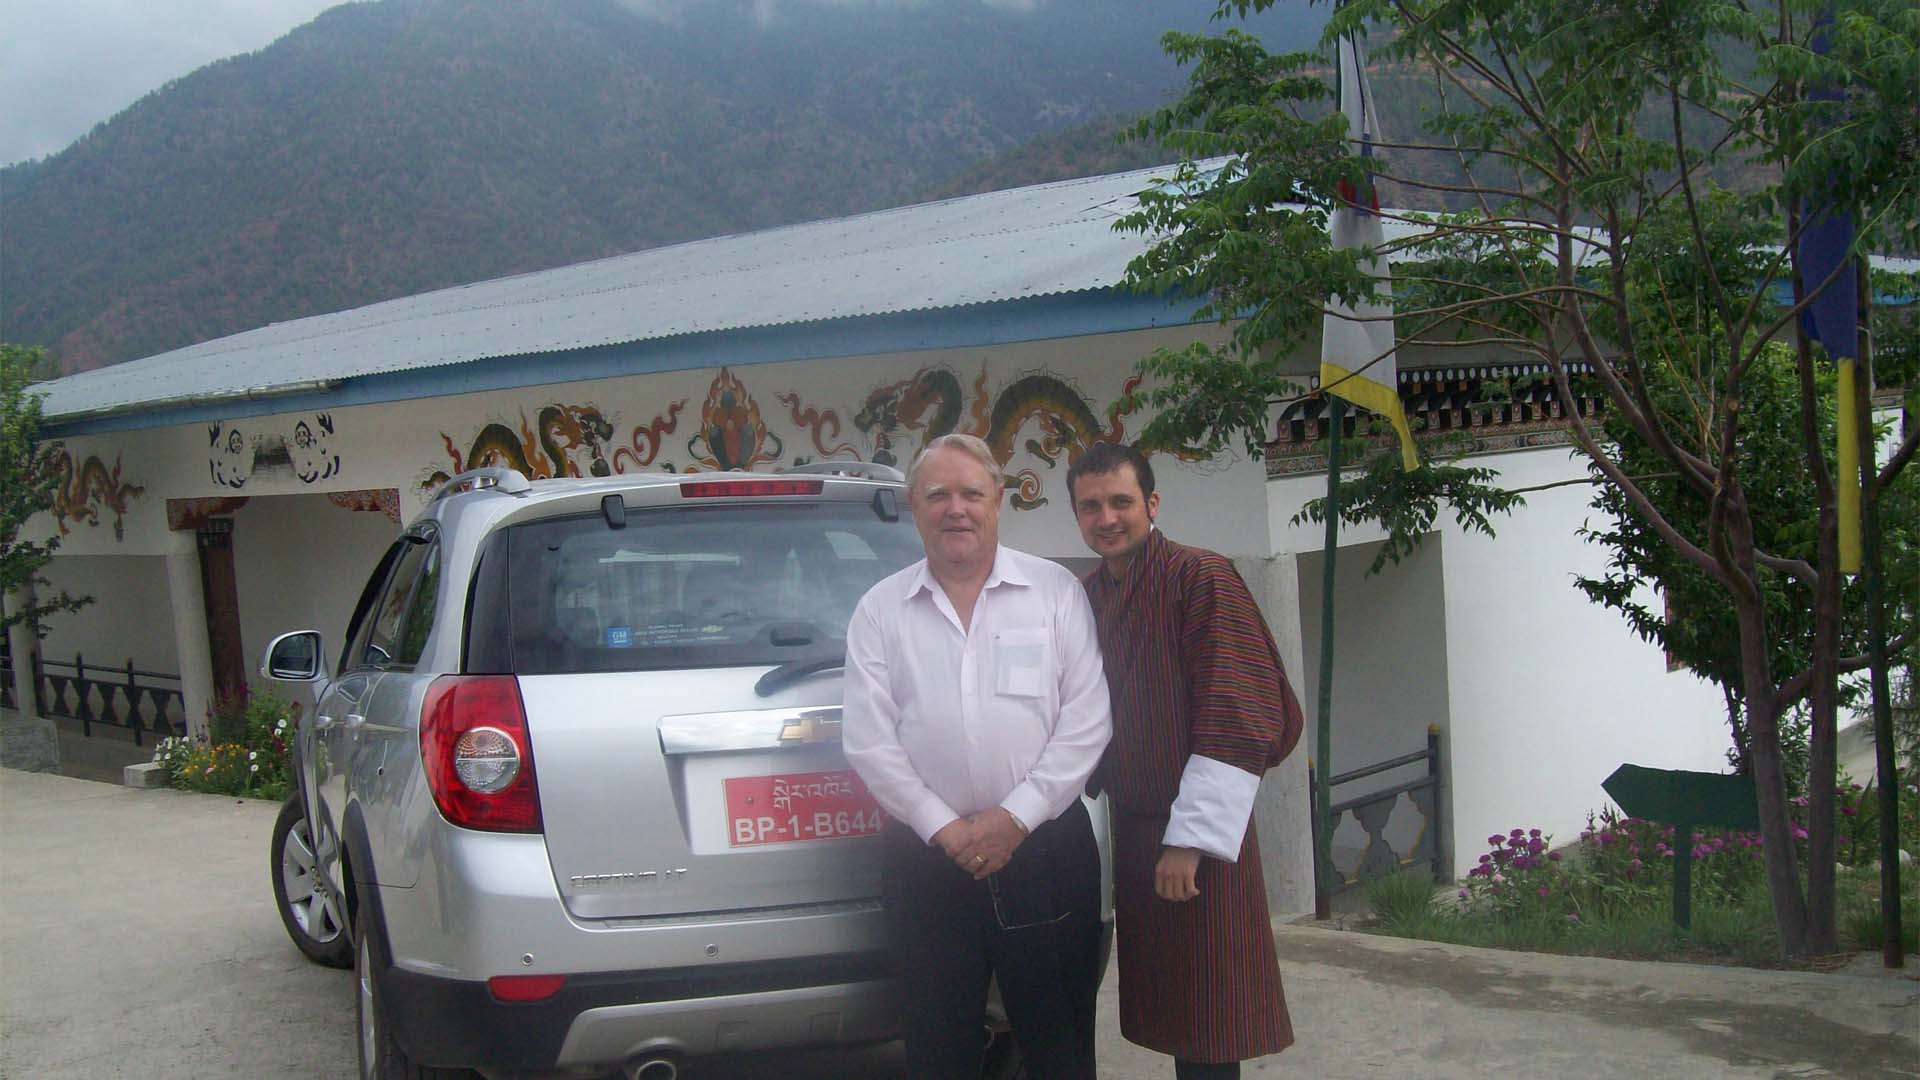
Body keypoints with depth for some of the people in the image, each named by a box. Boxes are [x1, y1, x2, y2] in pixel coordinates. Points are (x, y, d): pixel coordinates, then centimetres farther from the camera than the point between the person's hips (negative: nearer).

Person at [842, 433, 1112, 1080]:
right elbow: (868, 741, -1)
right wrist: (944, 828, -8)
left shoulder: (1057, 592, 2)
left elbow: (1086, 722, -4)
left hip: (1046, 846, -1)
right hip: (925, 856, 1)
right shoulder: (880, 610, 5)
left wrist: (1016, 817, -11)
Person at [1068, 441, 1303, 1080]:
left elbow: (1236, 721, -17)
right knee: (1162, 1015, 14)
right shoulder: (1086, 596, 9)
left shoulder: (1203, 579, -12)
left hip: (1199, 839, -7)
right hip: (1130, 827, 7)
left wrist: (1189, 840, -19)